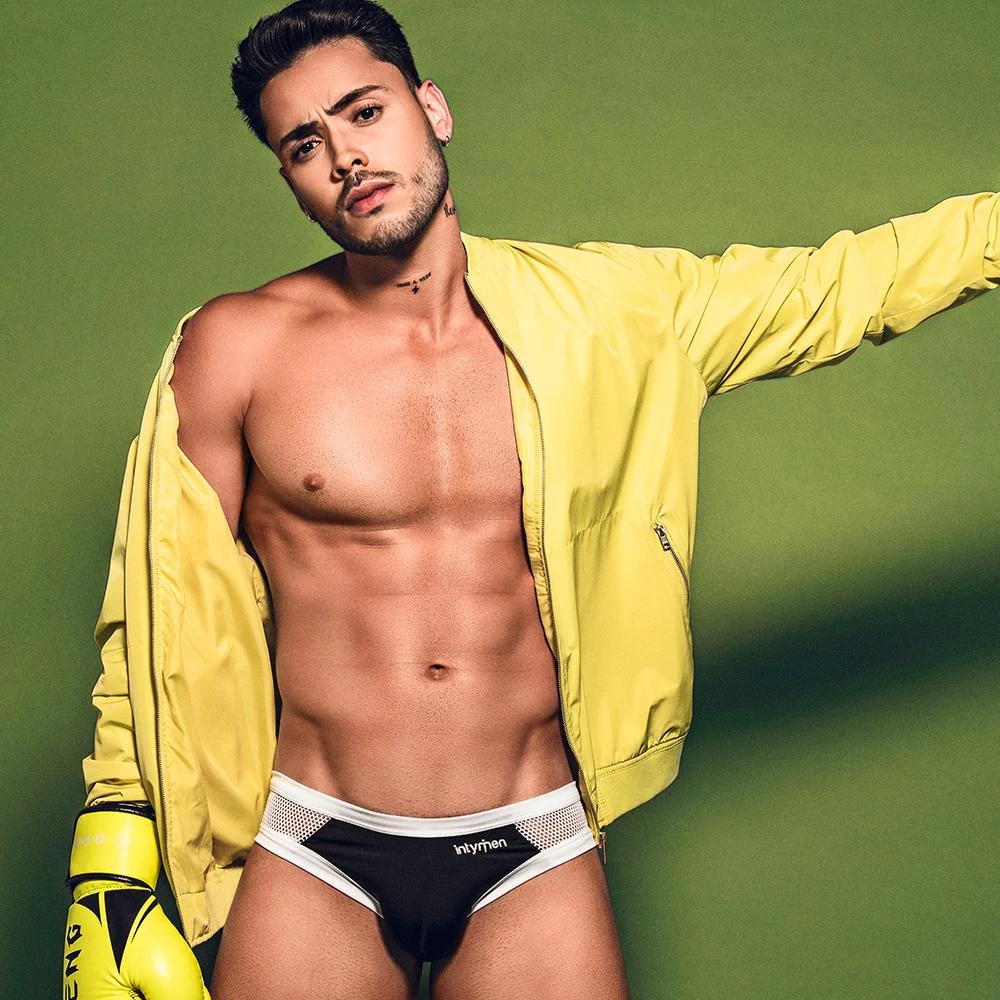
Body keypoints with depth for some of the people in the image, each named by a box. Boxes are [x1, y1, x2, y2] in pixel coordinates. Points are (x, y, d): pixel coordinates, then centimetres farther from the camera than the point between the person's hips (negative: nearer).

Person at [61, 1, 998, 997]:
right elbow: (164, 613, 1)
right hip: (315, 863, 0)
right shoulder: (236, 345, -3)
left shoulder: (592, 313, 0)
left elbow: (837, 286, 7)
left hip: (533, 859, 1)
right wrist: (110, 866, -1)